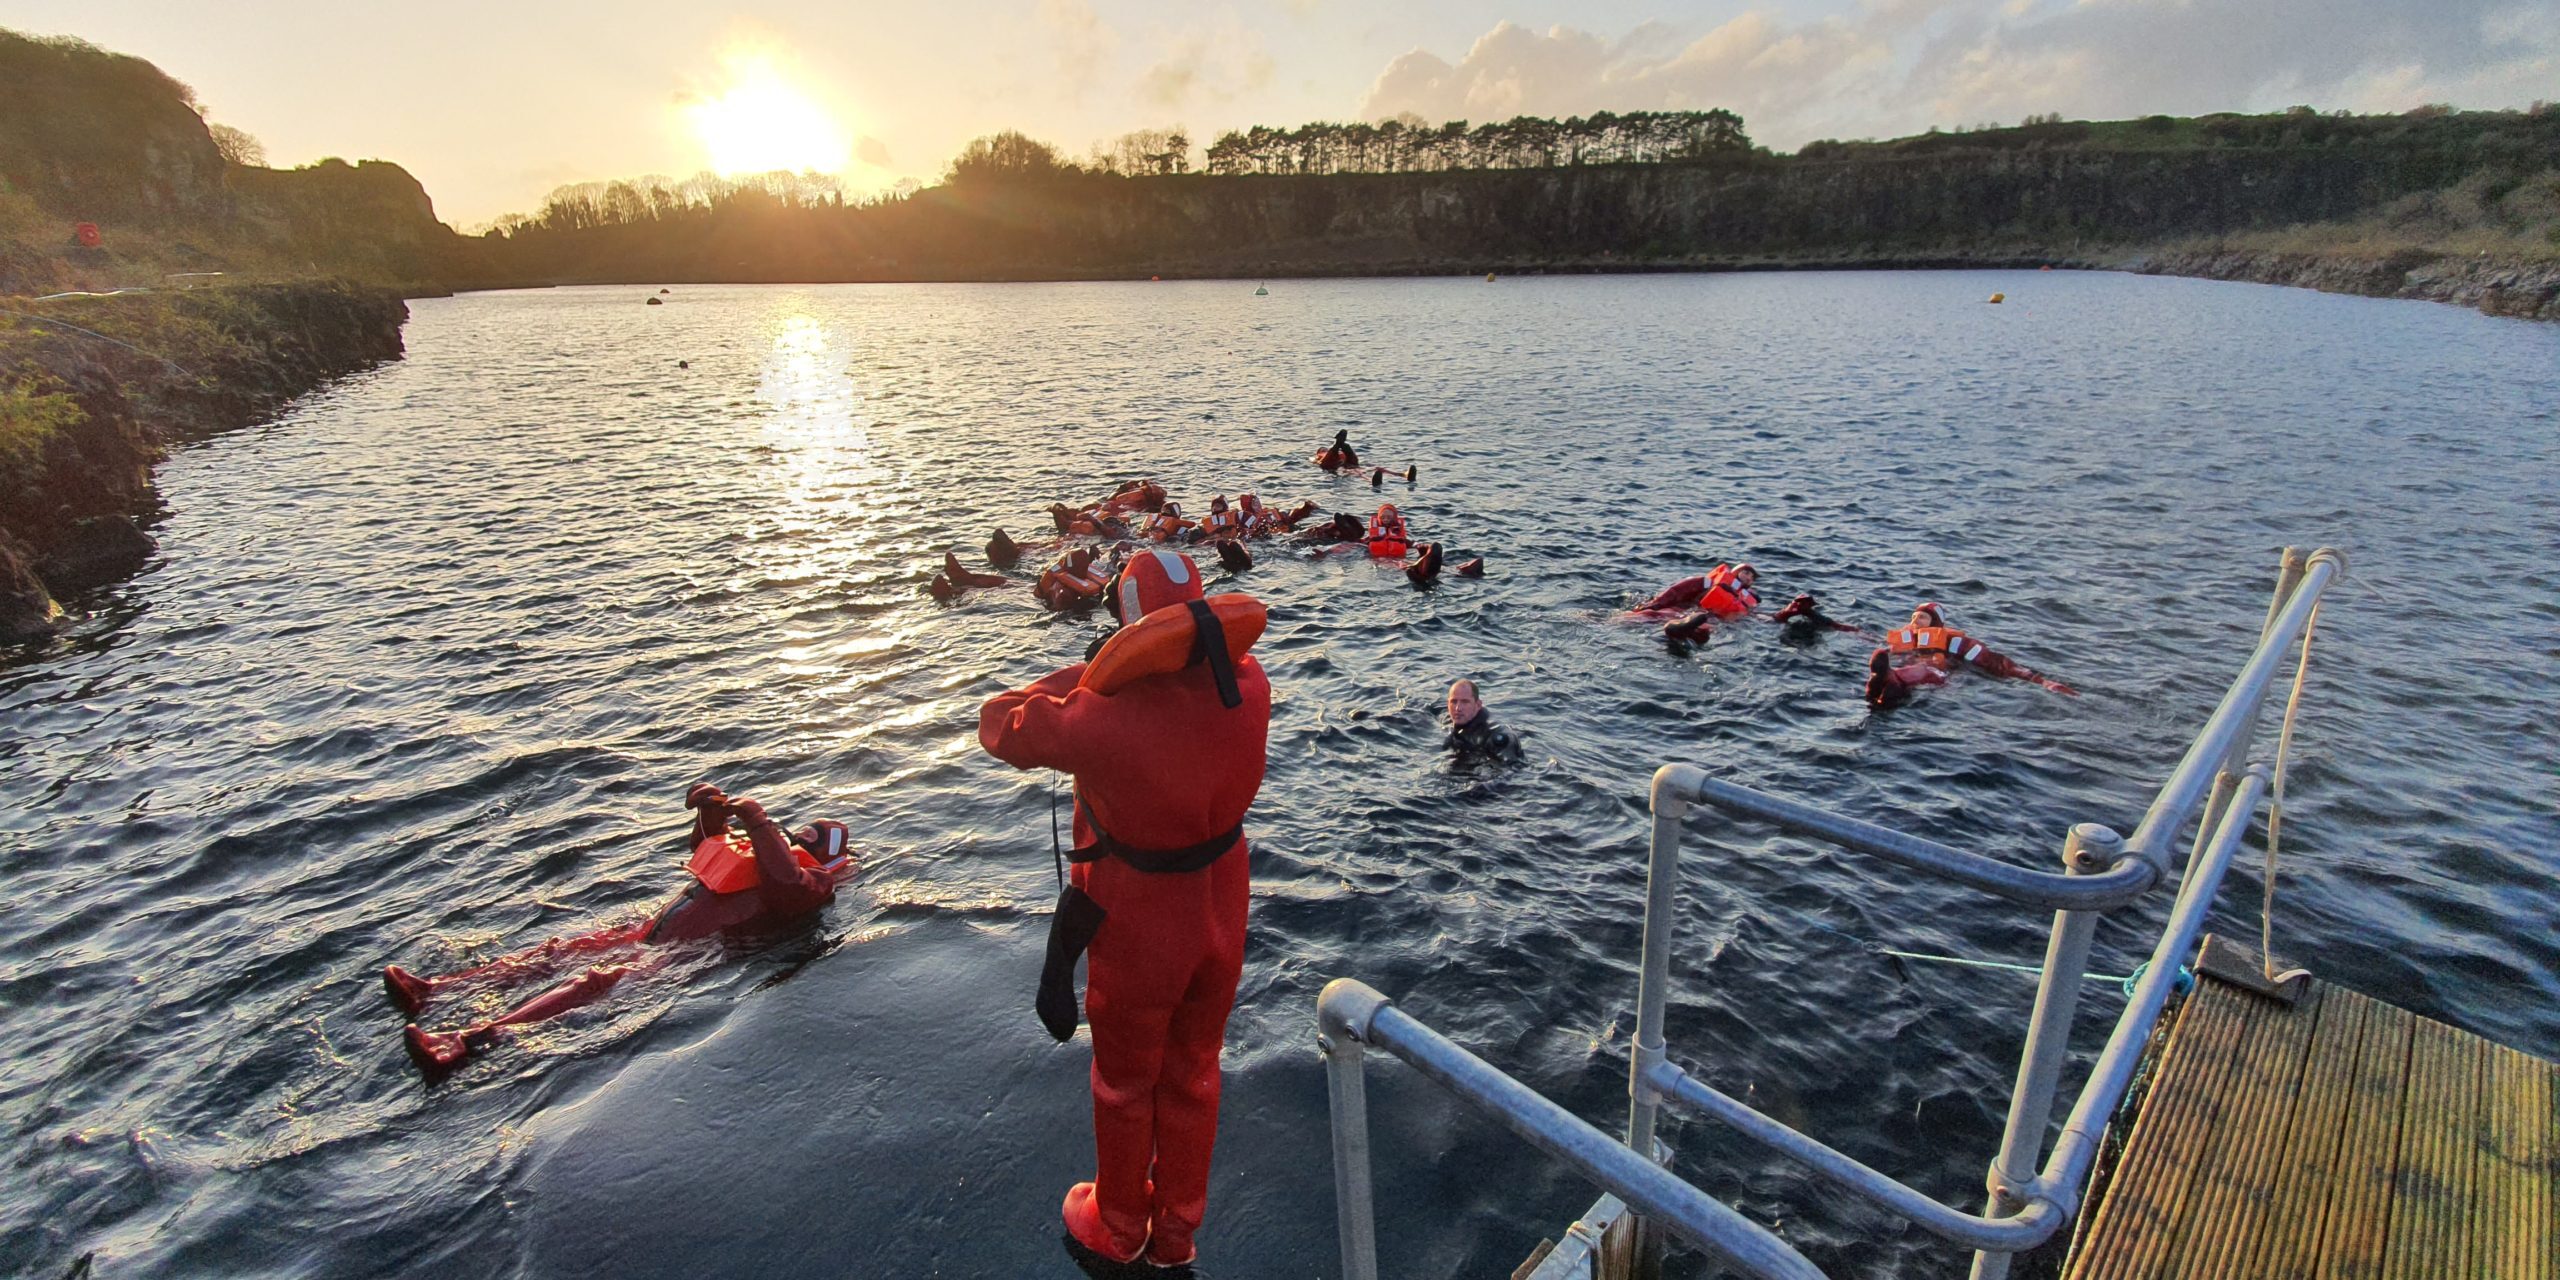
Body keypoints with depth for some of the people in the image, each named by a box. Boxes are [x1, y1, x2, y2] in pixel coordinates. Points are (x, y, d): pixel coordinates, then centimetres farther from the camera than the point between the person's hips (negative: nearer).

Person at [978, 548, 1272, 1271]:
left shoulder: (1104, 717, -33)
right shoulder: (1248, 688, -19)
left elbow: (1000, 724, -14)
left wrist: (1082, 674, -6)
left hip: (1139, 932, -4)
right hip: (1221, 919, 5)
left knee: (1125, 1084, 22)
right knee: (1194, 1077, 25)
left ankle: (1118, 1229, 48)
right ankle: (1177, 1234, 47)